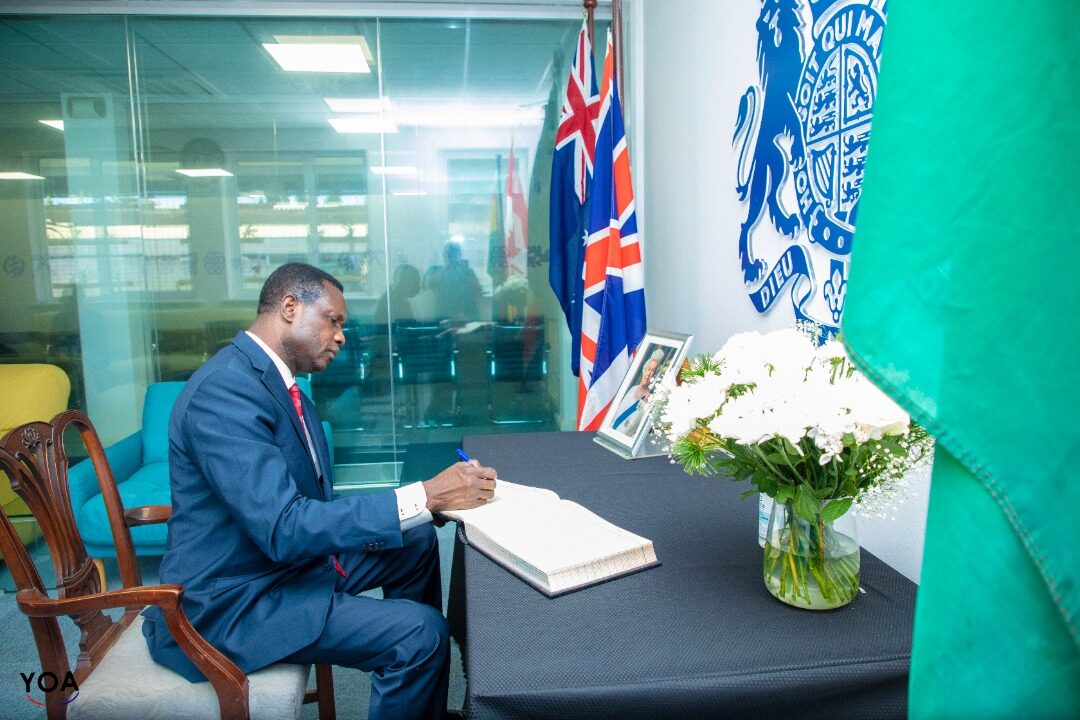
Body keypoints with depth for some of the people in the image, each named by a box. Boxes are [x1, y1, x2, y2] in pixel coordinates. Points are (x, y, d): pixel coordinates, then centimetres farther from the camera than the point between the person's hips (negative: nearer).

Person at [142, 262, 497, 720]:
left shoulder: (273, 376, 5)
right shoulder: (225, 389, -25)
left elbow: (307, 503, 8)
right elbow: (284, 528, -33)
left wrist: (425, 501, -2)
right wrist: (425, 497, -32)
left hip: (291, 557, 10)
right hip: (231, 602, -10)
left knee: (417, 543, 16)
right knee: (421, 633, -19)